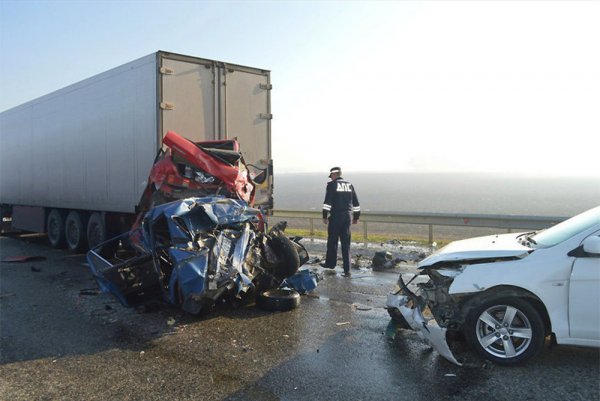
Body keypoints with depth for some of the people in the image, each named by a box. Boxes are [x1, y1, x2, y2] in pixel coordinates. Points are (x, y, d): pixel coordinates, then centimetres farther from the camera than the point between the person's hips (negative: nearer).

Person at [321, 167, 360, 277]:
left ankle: (330, 263, 24)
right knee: (346, 244, 5)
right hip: (348, 216, 5)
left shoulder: (332, 185, -4)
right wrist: (356, 217, 23)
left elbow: (327, 201, -10)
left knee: (332, 241, 11)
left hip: (336, 216, -5)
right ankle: (347, 270, 1)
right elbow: (356, 203, 15)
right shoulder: (349, 185, 12)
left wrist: (325, 216, -5)